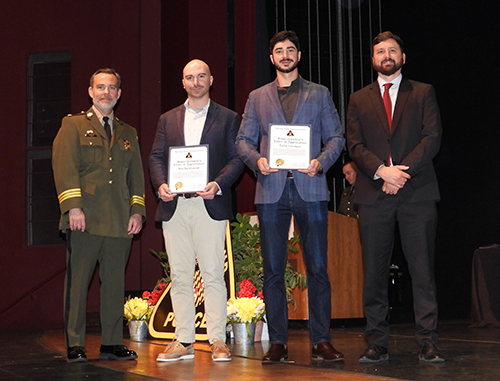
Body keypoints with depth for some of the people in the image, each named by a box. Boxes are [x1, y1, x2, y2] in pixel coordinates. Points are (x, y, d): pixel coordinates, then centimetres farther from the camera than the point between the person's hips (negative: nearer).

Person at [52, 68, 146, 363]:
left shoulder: (129, 134, 20)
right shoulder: (73, 126, 7)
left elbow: (136, 175, 17)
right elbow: (65, 167, -3)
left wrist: (137, 211, 5)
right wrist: (73, 206, -14)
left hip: (120, 222, 4)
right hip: (85, 219, -4)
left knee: (115, 283, 5)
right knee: (78, 281, -2)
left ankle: (112, 344, 12)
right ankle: (75, 346, 4)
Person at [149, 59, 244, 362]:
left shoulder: (228, 118, 10)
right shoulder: (168, 119, 18)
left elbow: (236, 158, 2)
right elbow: (157, 156, 12)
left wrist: (218, 184, -14)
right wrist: (161, 184, -7)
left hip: (210, 205, -3)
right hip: (175, 206, 3)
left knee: (213, 274, -5)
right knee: (179, 275, 3)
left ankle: (218, 340, 1)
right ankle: (184, 341, 9)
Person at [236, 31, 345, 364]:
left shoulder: (320, 94, 13)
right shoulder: (257, 98, 16)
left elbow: (336, 137, 8)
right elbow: (243, 140, 12)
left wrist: (321, 162, -10)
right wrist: (257, 160, -8)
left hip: (310, 189, -1)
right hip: (271, 190, 1)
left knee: (318, 268, -3)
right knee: (273, 270, 1)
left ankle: (321, 341, 3)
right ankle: (278, 343, 7)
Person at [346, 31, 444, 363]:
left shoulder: (423, 93, 12)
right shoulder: (359, 100, 16)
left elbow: (432, 137, 0)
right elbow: (355, 146, 5)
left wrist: (403, 170, -12)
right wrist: (382, 171, -12)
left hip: (417, 191, -1)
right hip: (374, 193, 2)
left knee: (423, 270, -3)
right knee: (375, 272, 1)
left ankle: (428, 342, 1)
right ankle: (377, 344, 7)